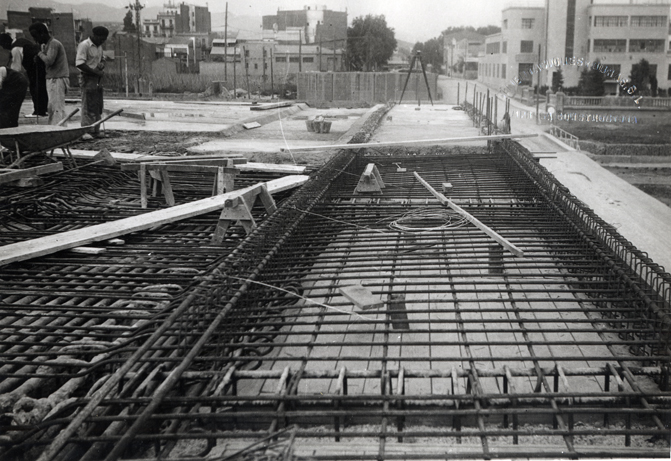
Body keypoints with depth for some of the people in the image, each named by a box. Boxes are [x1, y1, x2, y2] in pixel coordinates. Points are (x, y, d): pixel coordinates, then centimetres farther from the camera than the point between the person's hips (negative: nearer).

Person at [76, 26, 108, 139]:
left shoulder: (99, 46, 15)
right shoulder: (84, 45, -13)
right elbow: (79, 64, -20)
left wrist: (102, 63, 2)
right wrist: (96, 72, -19)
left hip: (97, 79, 9)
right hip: (87, 78, -9)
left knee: (98, 106, 11)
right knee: (88, 106, -10)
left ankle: (96, 132, 18)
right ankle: (86, 133, -8)